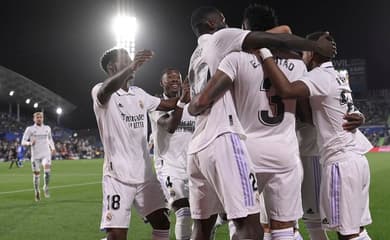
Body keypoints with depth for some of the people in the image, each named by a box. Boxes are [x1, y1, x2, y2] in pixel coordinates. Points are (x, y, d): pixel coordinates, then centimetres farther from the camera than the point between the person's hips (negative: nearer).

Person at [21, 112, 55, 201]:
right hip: (35, 155, -1)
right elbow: (23, 142, -3)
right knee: (36, 174, 4)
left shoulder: (47, 128, 9)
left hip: (46, 154, 1)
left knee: (47, 170, -22)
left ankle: (46, 188, -1)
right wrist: (30, 143, -24)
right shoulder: (30, 129, -1)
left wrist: (53, 147, 10)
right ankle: (37, 192, 24)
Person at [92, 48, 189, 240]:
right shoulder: (100, 92, -9)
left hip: (145, 174, 7)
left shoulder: (139, 94, 13)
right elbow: (106, 90, -33)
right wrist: (130, 67, -52)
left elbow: (168, 104, 25)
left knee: (162, 223, 8)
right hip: (118, 176, -7)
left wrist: (185, 94, 4)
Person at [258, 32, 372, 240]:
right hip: (357, 159, 9)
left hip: (341, 161, -9)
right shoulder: (338, 77, 18)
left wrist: (264, 52, -23)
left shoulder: (320, 76, -10)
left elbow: (286, 90, -29)